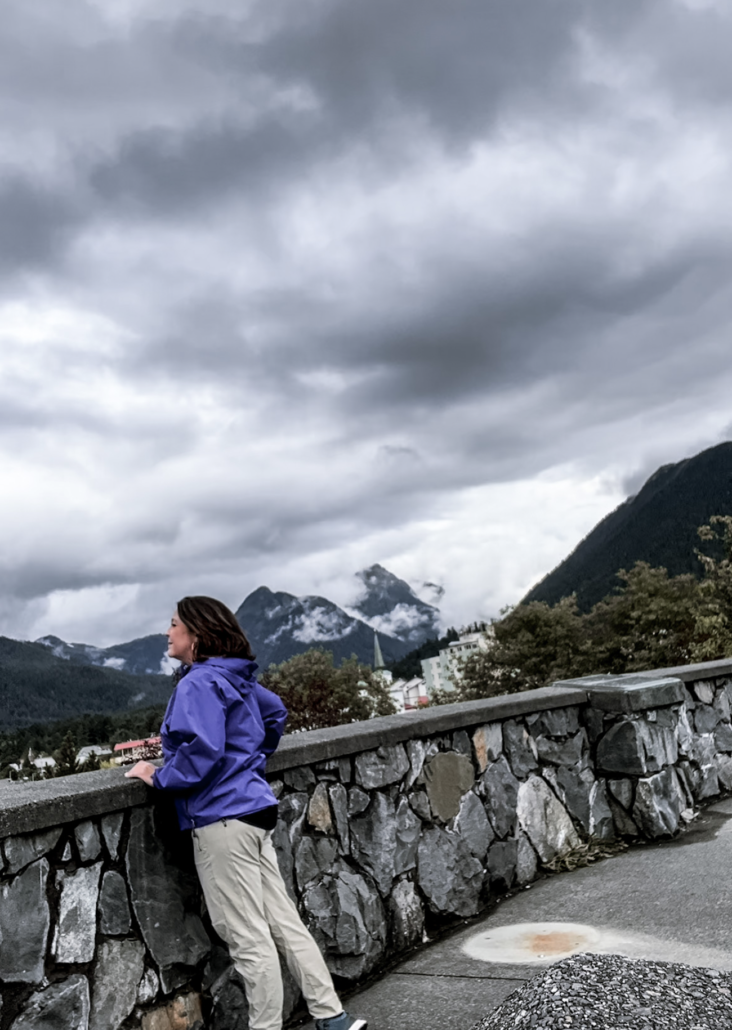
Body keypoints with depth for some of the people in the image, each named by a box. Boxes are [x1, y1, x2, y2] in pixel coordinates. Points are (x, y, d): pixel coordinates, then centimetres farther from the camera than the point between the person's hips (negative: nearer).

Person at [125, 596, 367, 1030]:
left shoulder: (199, 683, -14)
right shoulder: (236, 679, 14)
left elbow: (201, 751, -24)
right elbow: (276, 711, 28)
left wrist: (159, 777, -10)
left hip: (223, 820, -9)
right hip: (255, 810, 10)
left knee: (249, 938, 1)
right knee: (284, 922, 13)